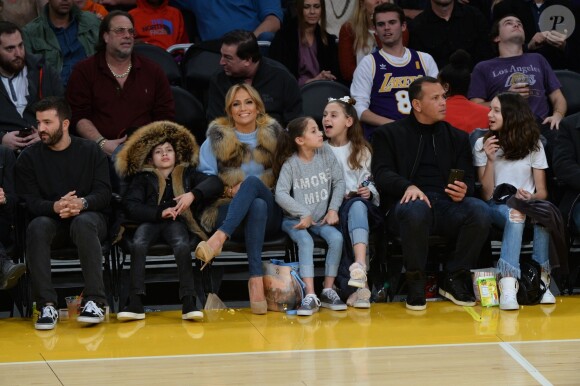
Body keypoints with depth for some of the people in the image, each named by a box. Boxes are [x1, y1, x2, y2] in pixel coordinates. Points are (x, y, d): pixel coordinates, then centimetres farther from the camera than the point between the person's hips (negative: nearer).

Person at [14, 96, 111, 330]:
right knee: (37, 227, -35)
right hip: (51, 220, 1)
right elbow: (29, 201, -5)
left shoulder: (90, 151, 4)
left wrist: (82, 203, -27)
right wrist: (55, 207, -27)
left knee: (83, 223, -37)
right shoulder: (29, 158, 4)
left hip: (89, 216, -1)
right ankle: (46, 306, -36)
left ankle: (95, 301, -39)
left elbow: (103, 193, -4)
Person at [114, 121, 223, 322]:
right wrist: (160, 213, -9)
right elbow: (130, 206, 6)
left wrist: (193, 195, -9)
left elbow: (216, 183, 10)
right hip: (150, 222, 0)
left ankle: (188, 302, -43)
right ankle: (135, 303, -41)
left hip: (176, 222, 0)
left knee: (182, 246, -36)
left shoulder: (187, 174, 24)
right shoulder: (142, 178, 22)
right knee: (138, 244, -34)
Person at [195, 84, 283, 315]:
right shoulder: (216, 140, 14)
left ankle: (219, 239, -55)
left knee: (252, 181, -36)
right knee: (257, 206, -40)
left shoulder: (273, 136, 18)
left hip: (269, 215, 1)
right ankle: (256, 278, -54)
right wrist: (229, 190, -14)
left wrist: (247, 188, -4)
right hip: (227, 212, -1)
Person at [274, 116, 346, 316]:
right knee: (306, 241, -32)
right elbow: (281, 194, -19)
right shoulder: (291, 163, -11)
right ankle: (310, 296, -37)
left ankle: (328, 290, -16)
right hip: (296, 220, -4)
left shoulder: (325, 153, 0)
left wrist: (333, 209, -7)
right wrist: (304, 214, -23)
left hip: (321, 219, 4)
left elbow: (339, 182, 3)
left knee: (336, 237, -24)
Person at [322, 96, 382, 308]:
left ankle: (359, 267, -62)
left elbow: (371, 181, 13)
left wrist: (369, 191, -10)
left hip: (360, 203, 1)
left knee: (357, 206, -38)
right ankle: (361, 284, -46)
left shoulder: (361, 150, 18)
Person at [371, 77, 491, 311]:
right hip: (408, 202, -3)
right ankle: (415, 282, -20)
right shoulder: (389, 134, 15)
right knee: (416, 210, -41)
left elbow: (468, 179, 17)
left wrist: (463, 190, -10)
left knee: (479, 210, -31)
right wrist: (408, 187, -21)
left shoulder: (457, 138, 25)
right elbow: (382, 174, 1)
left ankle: (454, 279, -12)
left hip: (446, 204, 3)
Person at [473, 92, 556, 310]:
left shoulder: (532, 145, 8)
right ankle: (508, 286, -53)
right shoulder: (483, 144, 6)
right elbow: (487, 195, -1)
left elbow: (542, 192, 5)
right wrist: (490, 160, -13)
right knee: (515, 213, -39)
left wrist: (531, 198, -18)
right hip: (497, 207, -1)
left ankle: (542, 280, -34)